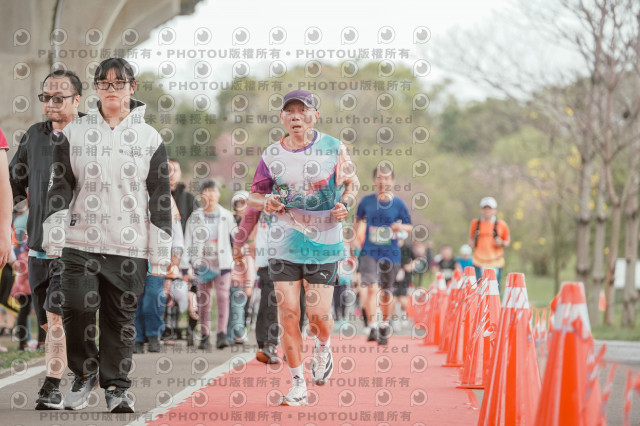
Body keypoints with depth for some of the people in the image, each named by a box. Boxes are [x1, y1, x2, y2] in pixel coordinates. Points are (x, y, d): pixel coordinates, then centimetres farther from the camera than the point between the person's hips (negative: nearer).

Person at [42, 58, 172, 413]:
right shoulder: (73, 133, 8)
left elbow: (161, 198, 7)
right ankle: (84, 374, 12)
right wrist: (54, 237, -2)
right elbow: (59, 187, 7)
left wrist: (160, 253, 2)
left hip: (130, 247, 0)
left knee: (122, 316, 2)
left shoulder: (150, 139, 7)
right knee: (77, 307, -9)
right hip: (81, 242, 0)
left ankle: (116, 385, 13)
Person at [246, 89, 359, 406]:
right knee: (287, 313, -4)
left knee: (318, 315, -5)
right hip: (283, 244, 1)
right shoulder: (272, 155, 1)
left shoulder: (333, 148, -2)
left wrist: (344, 204, -9)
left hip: (323, 242, -1)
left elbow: (351, 181, 10)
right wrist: (266, 203, -13)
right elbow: (254, 195, 9)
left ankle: (322, 348, 32)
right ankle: (298, 386, 7)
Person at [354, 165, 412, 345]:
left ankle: (384, 326, 32)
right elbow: (358, 219, 20)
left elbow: (410, 227, 6)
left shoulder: (399, 204, -1)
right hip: (369, 252, -1)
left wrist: (401, 227, -15)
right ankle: (373, 327, -23)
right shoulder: (366, 201, 2)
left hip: (391, 254, 1)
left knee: (386, 293, 10)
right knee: (372, 288, -19)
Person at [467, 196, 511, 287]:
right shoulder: (475, 223, 8)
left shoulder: (501, 225, 5)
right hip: (479, 263, 1)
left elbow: (508, 241, 13)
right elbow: (471, 238, 20)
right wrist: (471, 242, -1)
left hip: (495, 263, 0)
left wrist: (501, 243, -8)